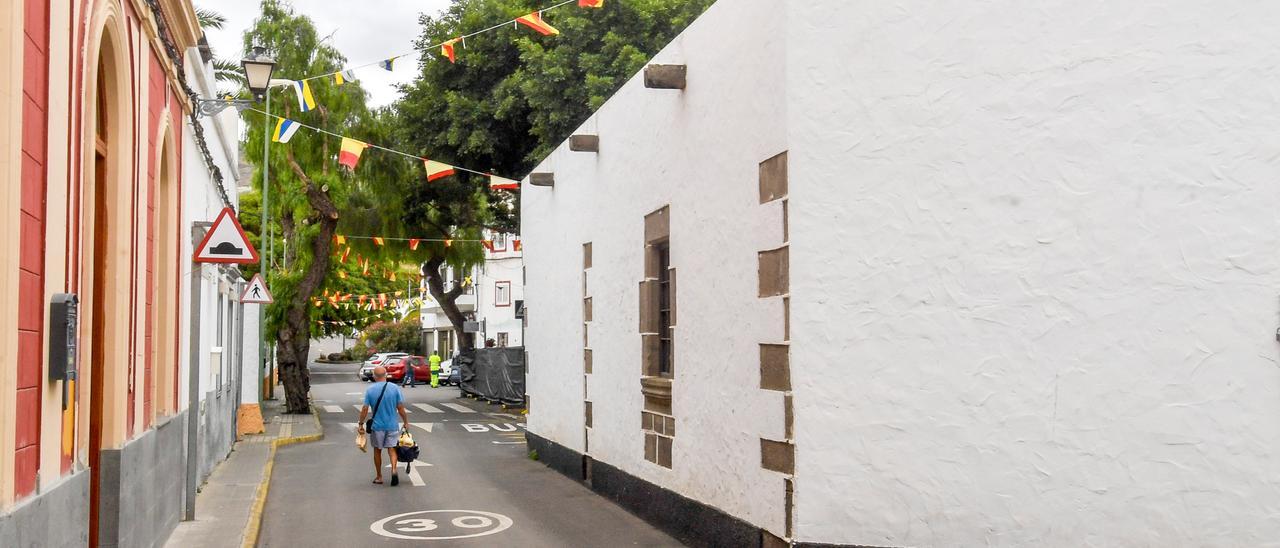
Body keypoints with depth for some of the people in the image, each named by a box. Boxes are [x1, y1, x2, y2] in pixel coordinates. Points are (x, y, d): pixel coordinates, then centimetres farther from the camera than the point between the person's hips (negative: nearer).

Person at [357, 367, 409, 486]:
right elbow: (400, 408, -4)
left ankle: (379, 477, 21)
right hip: (392, 425, 0)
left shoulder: (370, 390, -7)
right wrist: (406, 422, 7)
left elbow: (365, 409, -7)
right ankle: (394, 470, -15)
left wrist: (361, 424, 5)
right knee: (391, 449, 9)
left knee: (377, 451, 13)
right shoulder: (395, 388, -5)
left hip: (377, 426, 0)